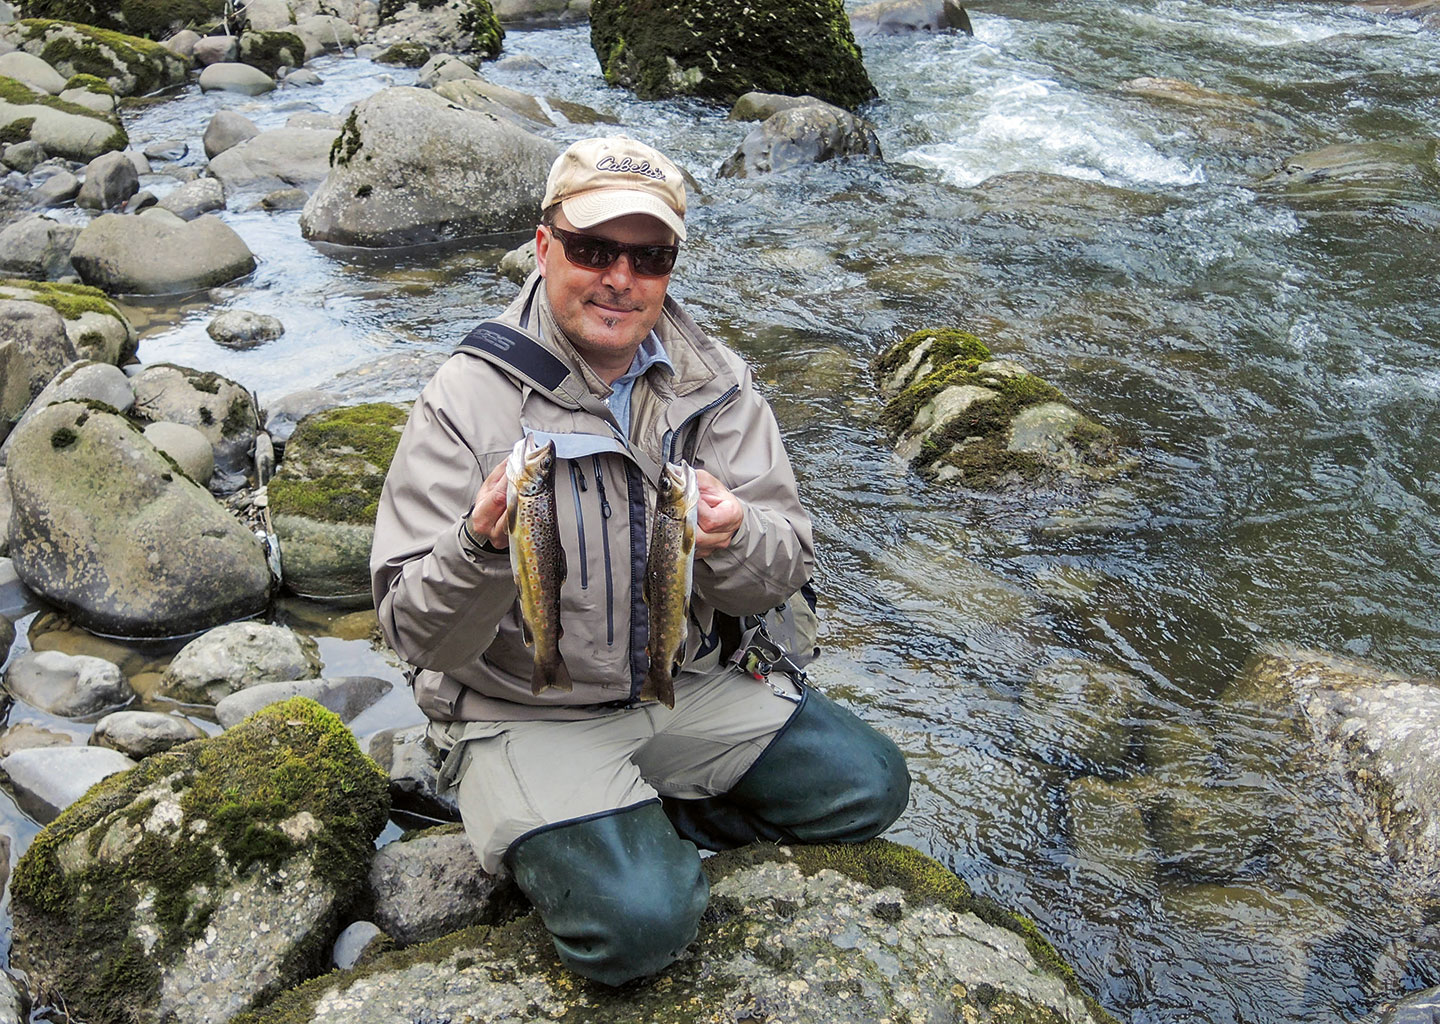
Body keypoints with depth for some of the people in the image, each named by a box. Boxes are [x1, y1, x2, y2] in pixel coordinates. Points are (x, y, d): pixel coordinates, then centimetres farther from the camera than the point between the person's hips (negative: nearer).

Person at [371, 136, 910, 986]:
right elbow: (419, 637, -18)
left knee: (869, 787, -2)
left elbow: (788, 570, -6)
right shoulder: (467, 400, -17)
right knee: (637, 921, -24)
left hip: (686, 685, 5)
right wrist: (483, 550, -40)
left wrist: (733, 540, -30)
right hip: (525, 714, -4)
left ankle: (650, 822, 11)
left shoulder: (714, 382, -4)